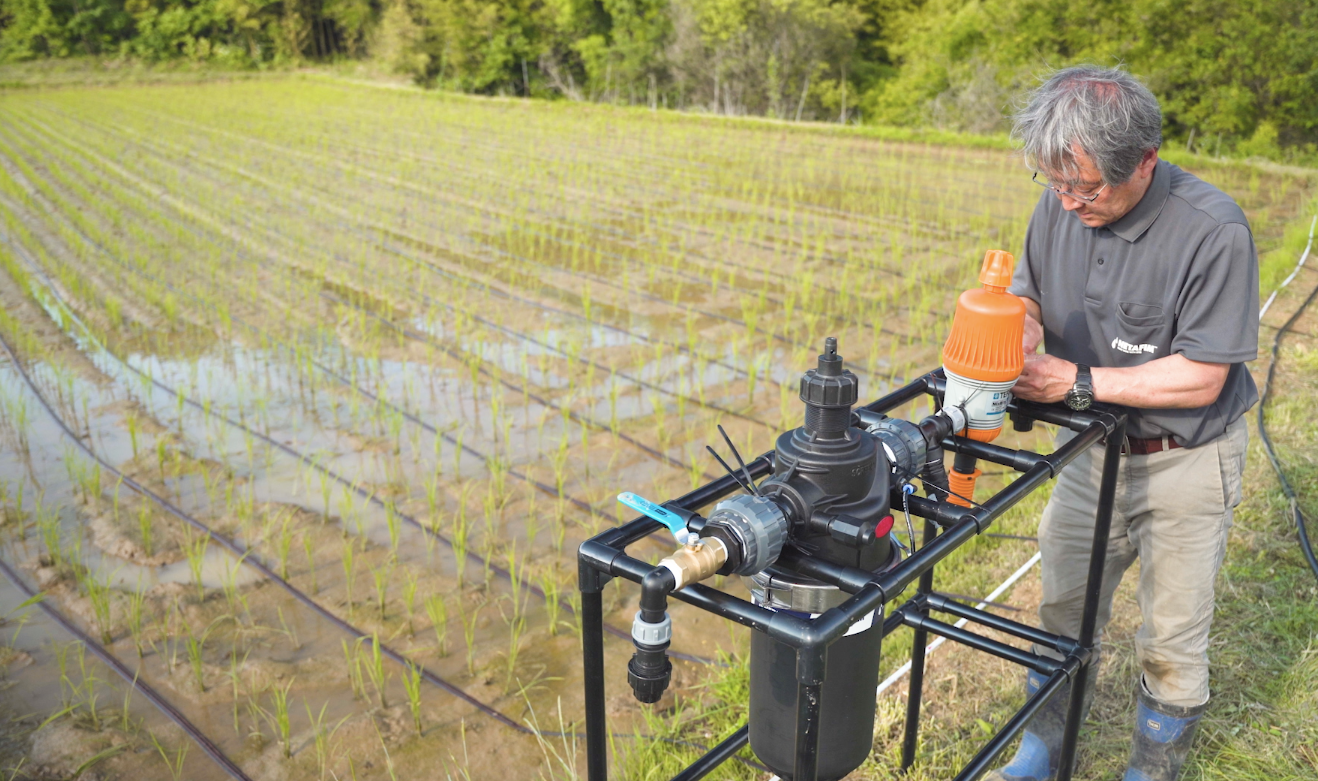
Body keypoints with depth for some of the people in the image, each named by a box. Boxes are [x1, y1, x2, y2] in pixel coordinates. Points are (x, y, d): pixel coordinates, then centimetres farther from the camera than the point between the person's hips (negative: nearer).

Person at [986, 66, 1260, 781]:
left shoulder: (1213, 231, -26)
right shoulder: (1061, 204, -9)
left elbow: (1201, 377, -24)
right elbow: (1026, 291, 7)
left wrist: (1078, 381, -27)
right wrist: (1026, 326, -16)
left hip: (1185, 460, -5)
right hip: (1090, 447, 5)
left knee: (1172, 639, 11)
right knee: (1063, 609, 17)